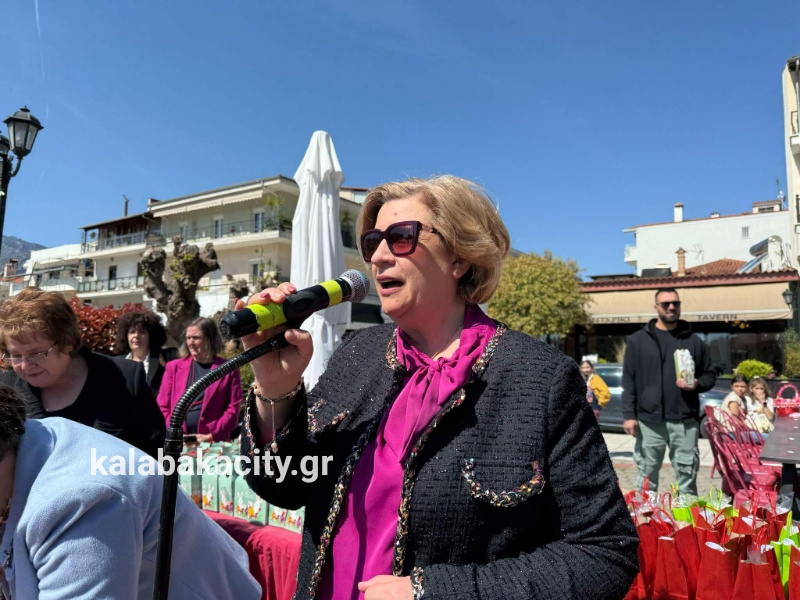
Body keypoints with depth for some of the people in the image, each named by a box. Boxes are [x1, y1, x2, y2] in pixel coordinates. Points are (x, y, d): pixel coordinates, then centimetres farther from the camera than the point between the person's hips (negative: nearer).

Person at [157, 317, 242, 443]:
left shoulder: (228, 370, 2)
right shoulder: (174, 367, 10)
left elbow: (233, 409, -2)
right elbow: (163, 406, 8)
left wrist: (210, 436, -10)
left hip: (214, 443, -2)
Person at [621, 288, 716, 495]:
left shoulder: (694, 341, 8)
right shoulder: (638, 340, 3)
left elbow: (709, 375, 14)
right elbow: (628, 381, 1)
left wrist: (697, 384, -9)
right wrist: (628, 415, -6)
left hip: (685, 419, 1)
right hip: (649, 419, -1)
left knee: (687, 476, 8)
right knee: (647, 476, 8)